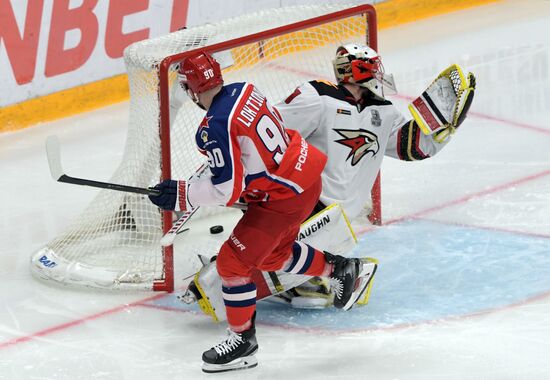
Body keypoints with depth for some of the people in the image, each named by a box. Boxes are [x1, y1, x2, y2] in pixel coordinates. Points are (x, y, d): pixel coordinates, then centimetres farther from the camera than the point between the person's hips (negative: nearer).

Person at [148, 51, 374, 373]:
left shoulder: (215, 127, -24)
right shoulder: (244, 90, 1)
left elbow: (228, 187, -23)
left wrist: (180, 195, -15)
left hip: (283, 196, -9)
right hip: (305, 175, 9)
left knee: (233, 261, -3)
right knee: (275, 254, 29)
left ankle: (243, 341, 6)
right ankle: (342, 269, 43)